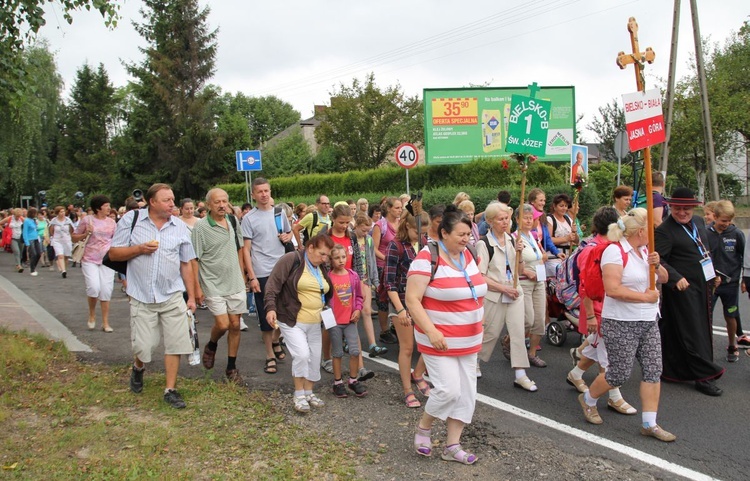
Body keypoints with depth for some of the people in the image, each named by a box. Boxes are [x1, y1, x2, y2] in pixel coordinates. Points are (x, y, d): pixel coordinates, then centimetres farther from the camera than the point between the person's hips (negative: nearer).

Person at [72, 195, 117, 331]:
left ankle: (105, 323, 12)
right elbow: (74, 238, 6)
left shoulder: (111, 222, 6)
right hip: (90, 260, -3)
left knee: (106, 291, 2)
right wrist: (86, 234, -11)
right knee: (94, 288, -18)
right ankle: (92, 314, 11)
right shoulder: (87, 220, -2)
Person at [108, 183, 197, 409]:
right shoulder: (131, 220, -1)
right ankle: (138, 368, 38)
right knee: (143, 347, 2)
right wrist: (140, 248, -15)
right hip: (142, 297, -1)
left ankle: (170, 390, 15)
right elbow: (114, 253, 1)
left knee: (175, 343, 0)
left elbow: (186, 264, 7)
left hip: (173, 296, 2)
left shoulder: (180, 227, 3)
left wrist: (192, 297, 7)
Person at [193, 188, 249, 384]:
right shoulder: (200, 226, -12)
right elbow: (194, 259, -10)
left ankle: (232, 368, 20)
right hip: (213, 284, -5)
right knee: (222, 324, -11)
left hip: (235, 283, 5)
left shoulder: (233, 222, 4)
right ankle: (211, 346, 23)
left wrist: (242, 274, 13)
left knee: (235, 325, 7)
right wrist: (196, 287, -12)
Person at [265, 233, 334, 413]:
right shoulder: (291, 260, -11)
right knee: (302, 355, -18)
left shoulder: (322, 268, 11)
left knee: (315, 358, 9)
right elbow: (273, 284, -14)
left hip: (315, 323, 7)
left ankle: (309, 392, 27)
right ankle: (299, 394, 0)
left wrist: (326, 307, 11)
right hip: (292, 321, -7)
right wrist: (271, 308, -22)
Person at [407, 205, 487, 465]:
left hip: (468, 341, 7)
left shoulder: (467, 255, 6)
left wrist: (478, 319, 14)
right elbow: (412, 300, -20)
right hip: (440, 341, -7)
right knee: (448, 390, -12)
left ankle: (452, 446, 22)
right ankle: (423, 427, 17)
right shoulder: (427, 259, -17)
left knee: (466, 393, 8)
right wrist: (431, 331, -26)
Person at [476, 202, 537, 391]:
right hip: (494, 296, -4)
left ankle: (520, 375, 3)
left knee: (518, 332, -2)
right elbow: (480, 276, -13)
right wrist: (503, 288, -17)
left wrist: (519, 252, -7)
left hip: (515, 293, 5)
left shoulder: (511, 240, 5)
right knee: (491, 333, 8)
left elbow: (518, 269, 11)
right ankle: (475, 361, 33)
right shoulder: (484, 244, -12)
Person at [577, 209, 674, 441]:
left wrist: (656, 265, -4)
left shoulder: (644, 250, 10)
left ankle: (649, 424, 13)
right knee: (620, 373, 0)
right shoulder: (615, 251, -16)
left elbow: (663, 278, 18)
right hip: (620, 324, -8)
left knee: (653, 370, 4)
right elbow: (613, 289, -26)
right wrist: (645, 296, -16)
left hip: (648, 322, 8)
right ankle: (588, 399, 26)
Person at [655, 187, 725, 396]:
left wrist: (713, 274, 23)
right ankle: (704, 376, 6)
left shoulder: (698, 222, 9)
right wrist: (676, 278, -34)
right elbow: (659, 260, -23)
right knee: (692, 332, -2)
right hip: (682, 288, -8)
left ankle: (670, 369, 27)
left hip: (701, 287, 8)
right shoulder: (665, 230, -16)